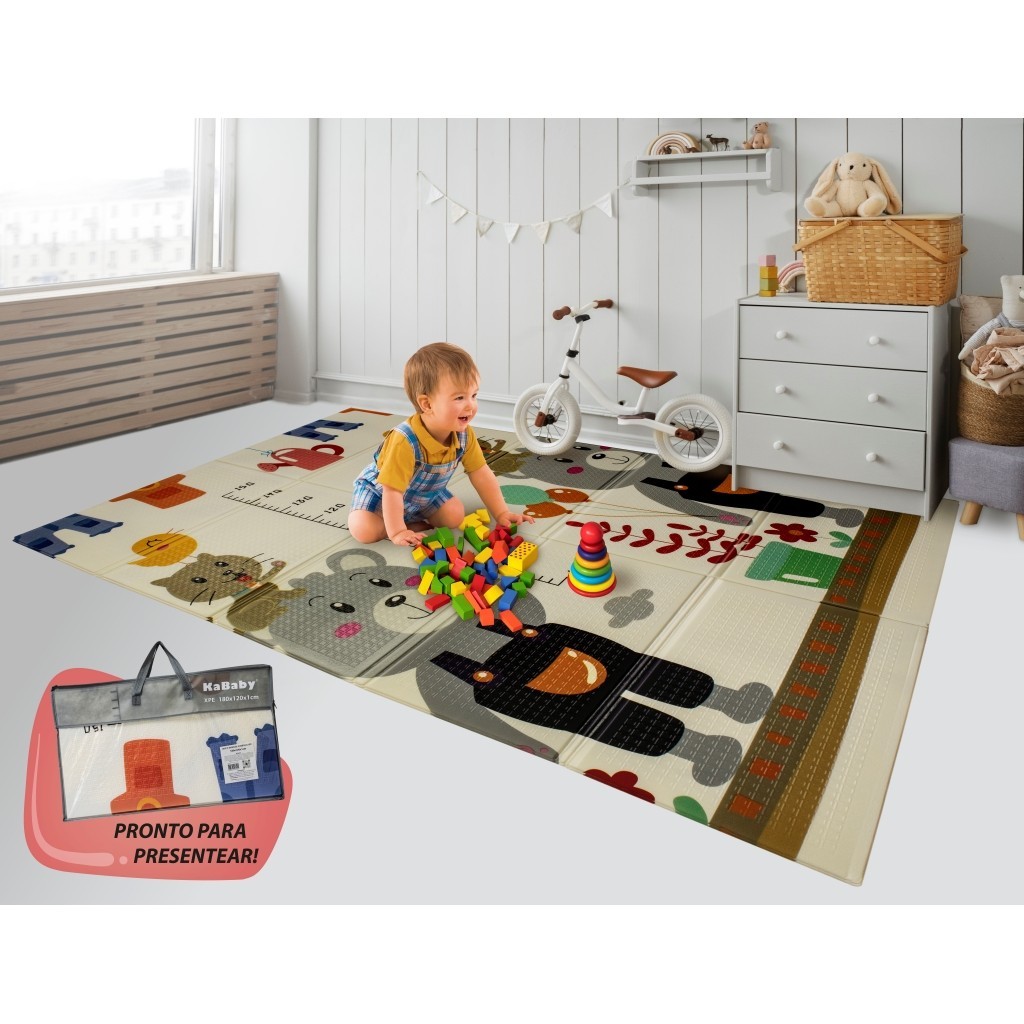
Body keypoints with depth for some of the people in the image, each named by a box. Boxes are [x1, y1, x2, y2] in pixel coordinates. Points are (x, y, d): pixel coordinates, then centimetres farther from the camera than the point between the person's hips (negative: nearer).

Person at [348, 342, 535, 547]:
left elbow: (481, 475, -10)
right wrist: (397, 532, -33)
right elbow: (392, 491, -35)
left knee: (456, 516, -12)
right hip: (379, 491, -5)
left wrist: (501, 513, -11)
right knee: (363, 530, -26)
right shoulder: (404, 442, -41)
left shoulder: (464, 435, -20)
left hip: (425, 495, 6)